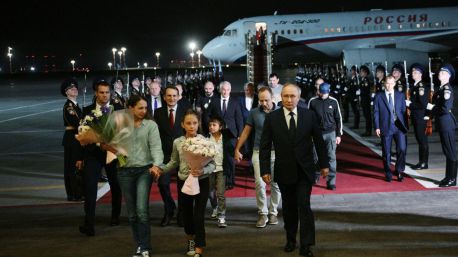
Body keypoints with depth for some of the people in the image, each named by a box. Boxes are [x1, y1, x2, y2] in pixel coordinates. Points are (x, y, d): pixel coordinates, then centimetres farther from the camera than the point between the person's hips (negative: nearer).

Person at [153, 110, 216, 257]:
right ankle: (191, 239, 44)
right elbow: (174, 163, 7)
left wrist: (203, 171, -29)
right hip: (183, 182, 3)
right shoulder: (177, 142, -3)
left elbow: (212, 164, -11)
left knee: (198, 216, -8)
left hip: (201, 183, -3)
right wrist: (161, 170, -8)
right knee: (187, 214, 17)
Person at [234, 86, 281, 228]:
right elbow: (246, 132, 10)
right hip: (259, 152, 1)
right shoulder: (254, 113, 2)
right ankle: (262, 214, 5)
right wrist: (237, 149, 9)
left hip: (277, 152, 0)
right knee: (259, 183, -6)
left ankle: (273, 212, 19)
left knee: (276, 184, 5)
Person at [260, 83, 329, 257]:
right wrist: (265, 170, -5)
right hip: (284, 171, 1)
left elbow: (319, 141, 6)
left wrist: (324, 164, 7)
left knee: (304, 206, -6)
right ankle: (290, 240, 28)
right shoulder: (272, 118, -3)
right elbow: (265, 146, -2)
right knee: (289, 207, 12)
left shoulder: (309, 115, -1)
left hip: (304, 170, -1)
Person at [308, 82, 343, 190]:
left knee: (331, 157, -2)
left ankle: (331, 181, 3)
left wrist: (339, 134, 3)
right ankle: (316, 176, 27)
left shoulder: (333, 102, 0)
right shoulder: (313, 101, -2)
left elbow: (338, 118, 6)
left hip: (331, 133, 0)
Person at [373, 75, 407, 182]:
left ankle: (399, 171, 10)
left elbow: (403, 110, 9)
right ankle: (388, 174, 18)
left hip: (399, 127, 1)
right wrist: (377, 127, -5)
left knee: (402, 149, -9)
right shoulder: (378, 96, 4)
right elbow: (376, 113, 2)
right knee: (386, 152, 4)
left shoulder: (400, 95, 9)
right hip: (385, 127, -1)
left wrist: (405, 125, 3)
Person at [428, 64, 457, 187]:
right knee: (447, 151, 14)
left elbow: (446, 108, -23)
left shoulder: (447, 89, -15)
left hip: (447, 123, -9)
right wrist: (432, 114, 4)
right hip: (442, 123, 9)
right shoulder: (441, 89, 13)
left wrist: (432, 107, -12)